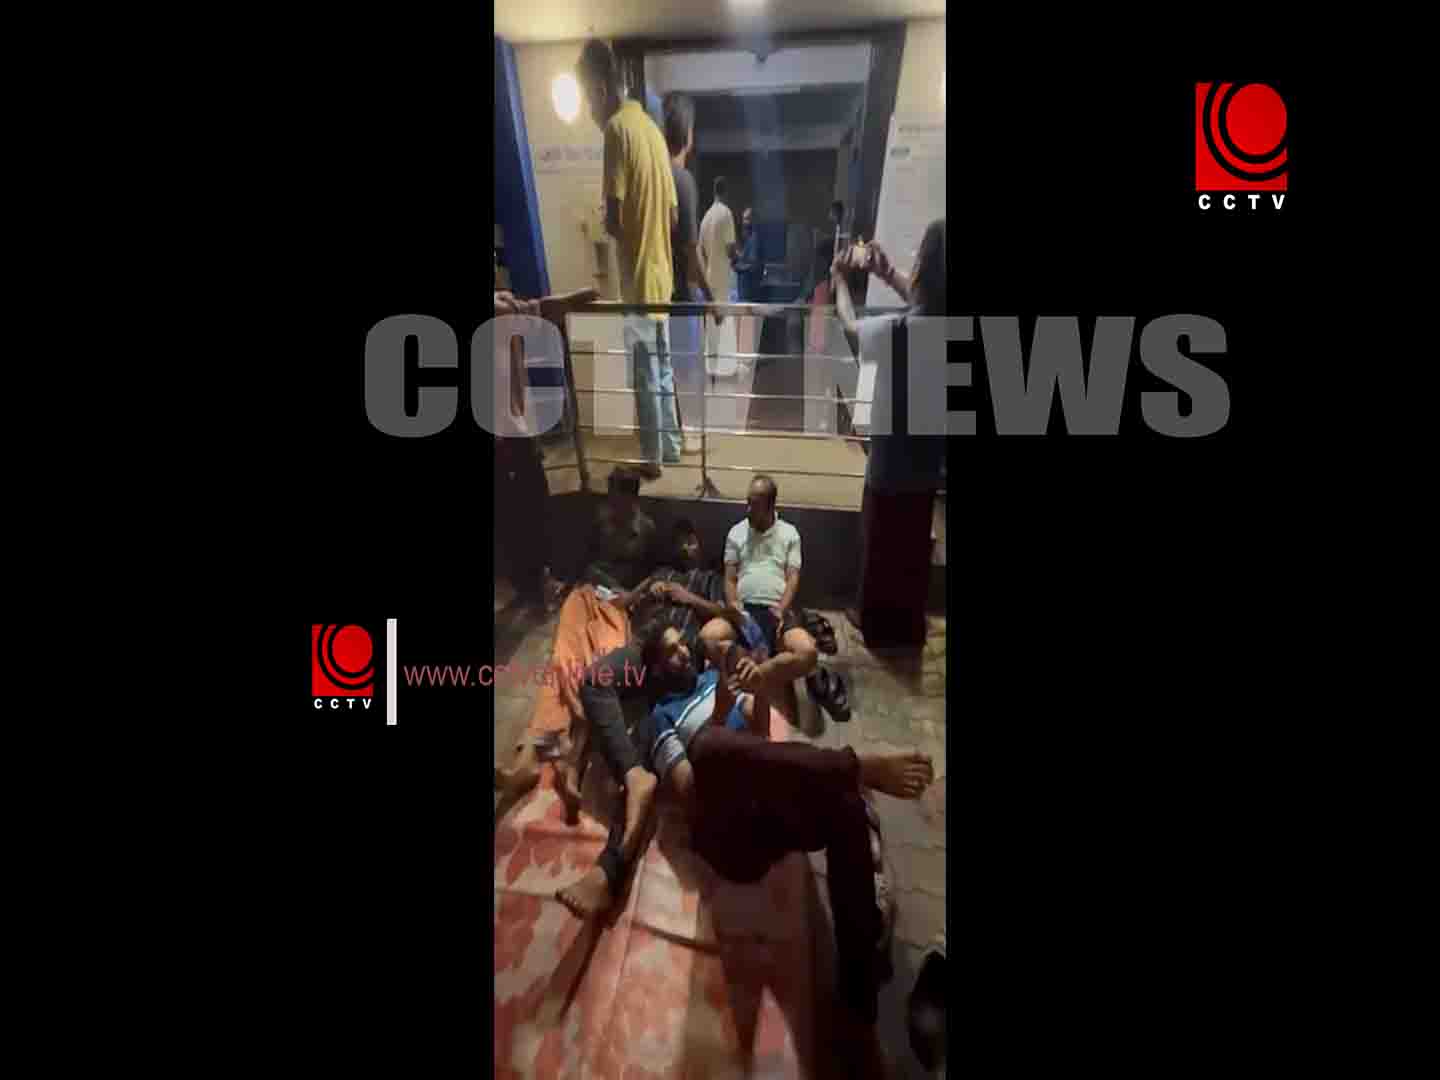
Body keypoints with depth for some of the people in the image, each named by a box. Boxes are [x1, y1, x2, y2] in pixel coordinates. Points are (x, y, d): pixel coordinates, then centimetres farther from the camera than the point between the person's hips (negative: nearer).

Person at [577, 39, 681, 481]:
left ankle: (652, 458, 14)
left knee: (646, 376, 2)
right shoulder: (650, 126, 12)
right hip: (662, 272, 8)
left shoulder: (617, 128, -13)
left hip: (637, 277, -8)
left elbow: (614, 220, -20)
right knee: (662, 368, 16)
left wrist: (601, 223, 1)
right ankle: (670, 447, 28)